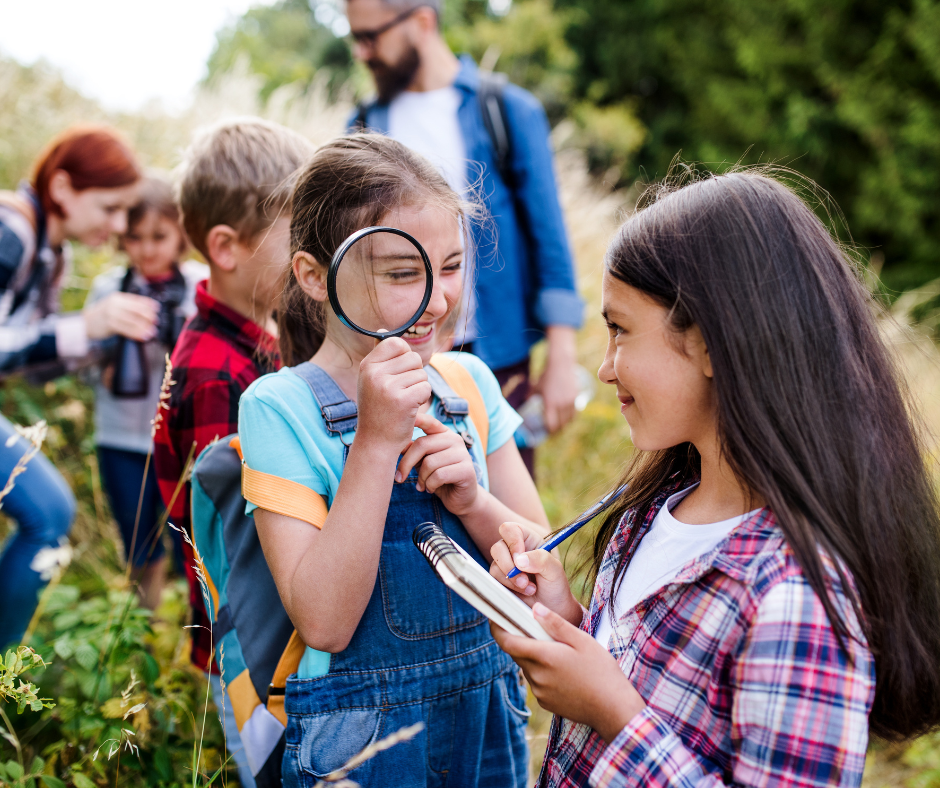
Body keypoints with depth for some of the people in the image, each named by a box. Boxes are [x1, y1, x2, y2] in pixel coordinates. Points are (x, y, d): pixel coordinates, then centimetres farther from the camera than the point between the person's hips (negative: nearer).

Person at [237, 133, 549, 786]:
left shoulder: (469, 382, -2)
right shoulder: (280, 408, -16)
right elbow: (324, 623, -22)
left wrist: (469, 498, -20)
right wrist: (375, 441, -27)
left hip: (490, 718, 4)